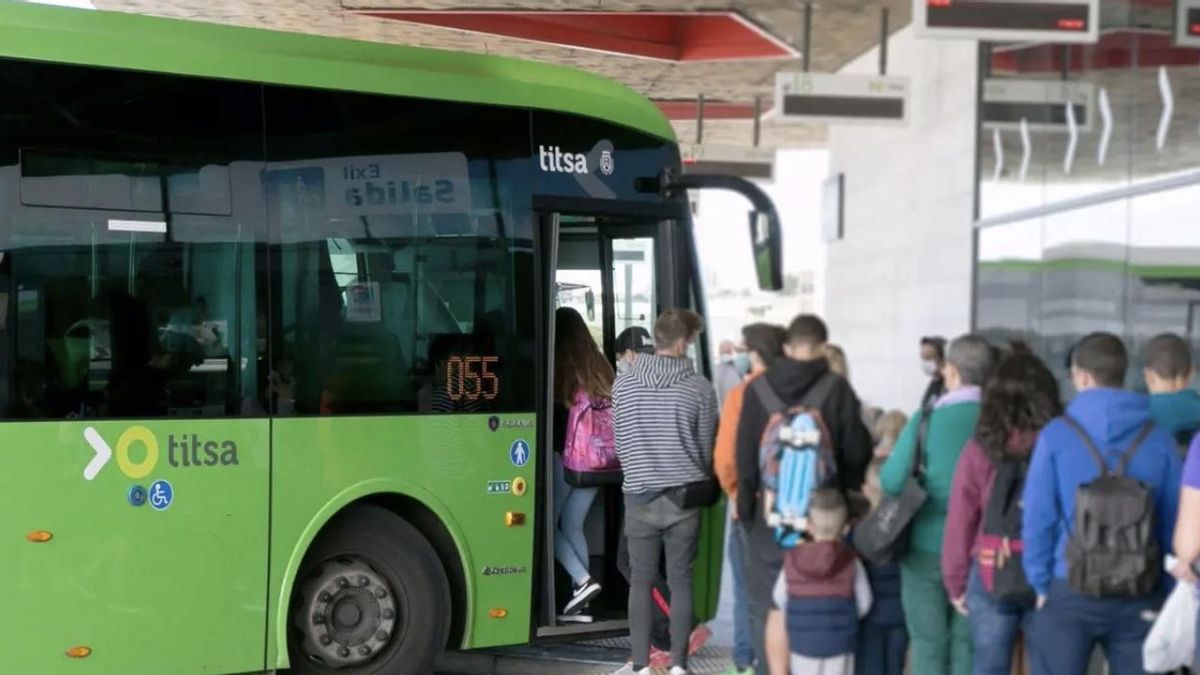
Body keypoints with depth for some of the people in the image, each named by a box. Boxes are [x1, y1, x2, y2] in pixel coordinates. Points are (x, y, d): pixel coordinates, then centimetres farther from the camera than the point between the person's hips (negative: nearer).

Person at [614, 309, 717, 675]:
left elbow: (619, 443, 5)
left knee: (641, 580, 8)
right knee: (681, 581, 8)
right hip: (684, 497, -1)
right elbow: (706, 448, 2)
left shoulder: (623, 384, -2)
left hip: (640, 496, 1)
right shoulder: (699, 388, -7)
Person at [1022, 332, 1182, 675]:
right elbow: (1174, 523, 0)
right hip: (1140, 600, 2)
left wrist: (1041, 584, 4)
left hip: (1070, 593, -2)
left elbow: (1037, 518, -6)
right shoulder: (1159, 439, -2)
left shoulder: (1056, 435, -7)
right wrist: (1169, 593, 8)